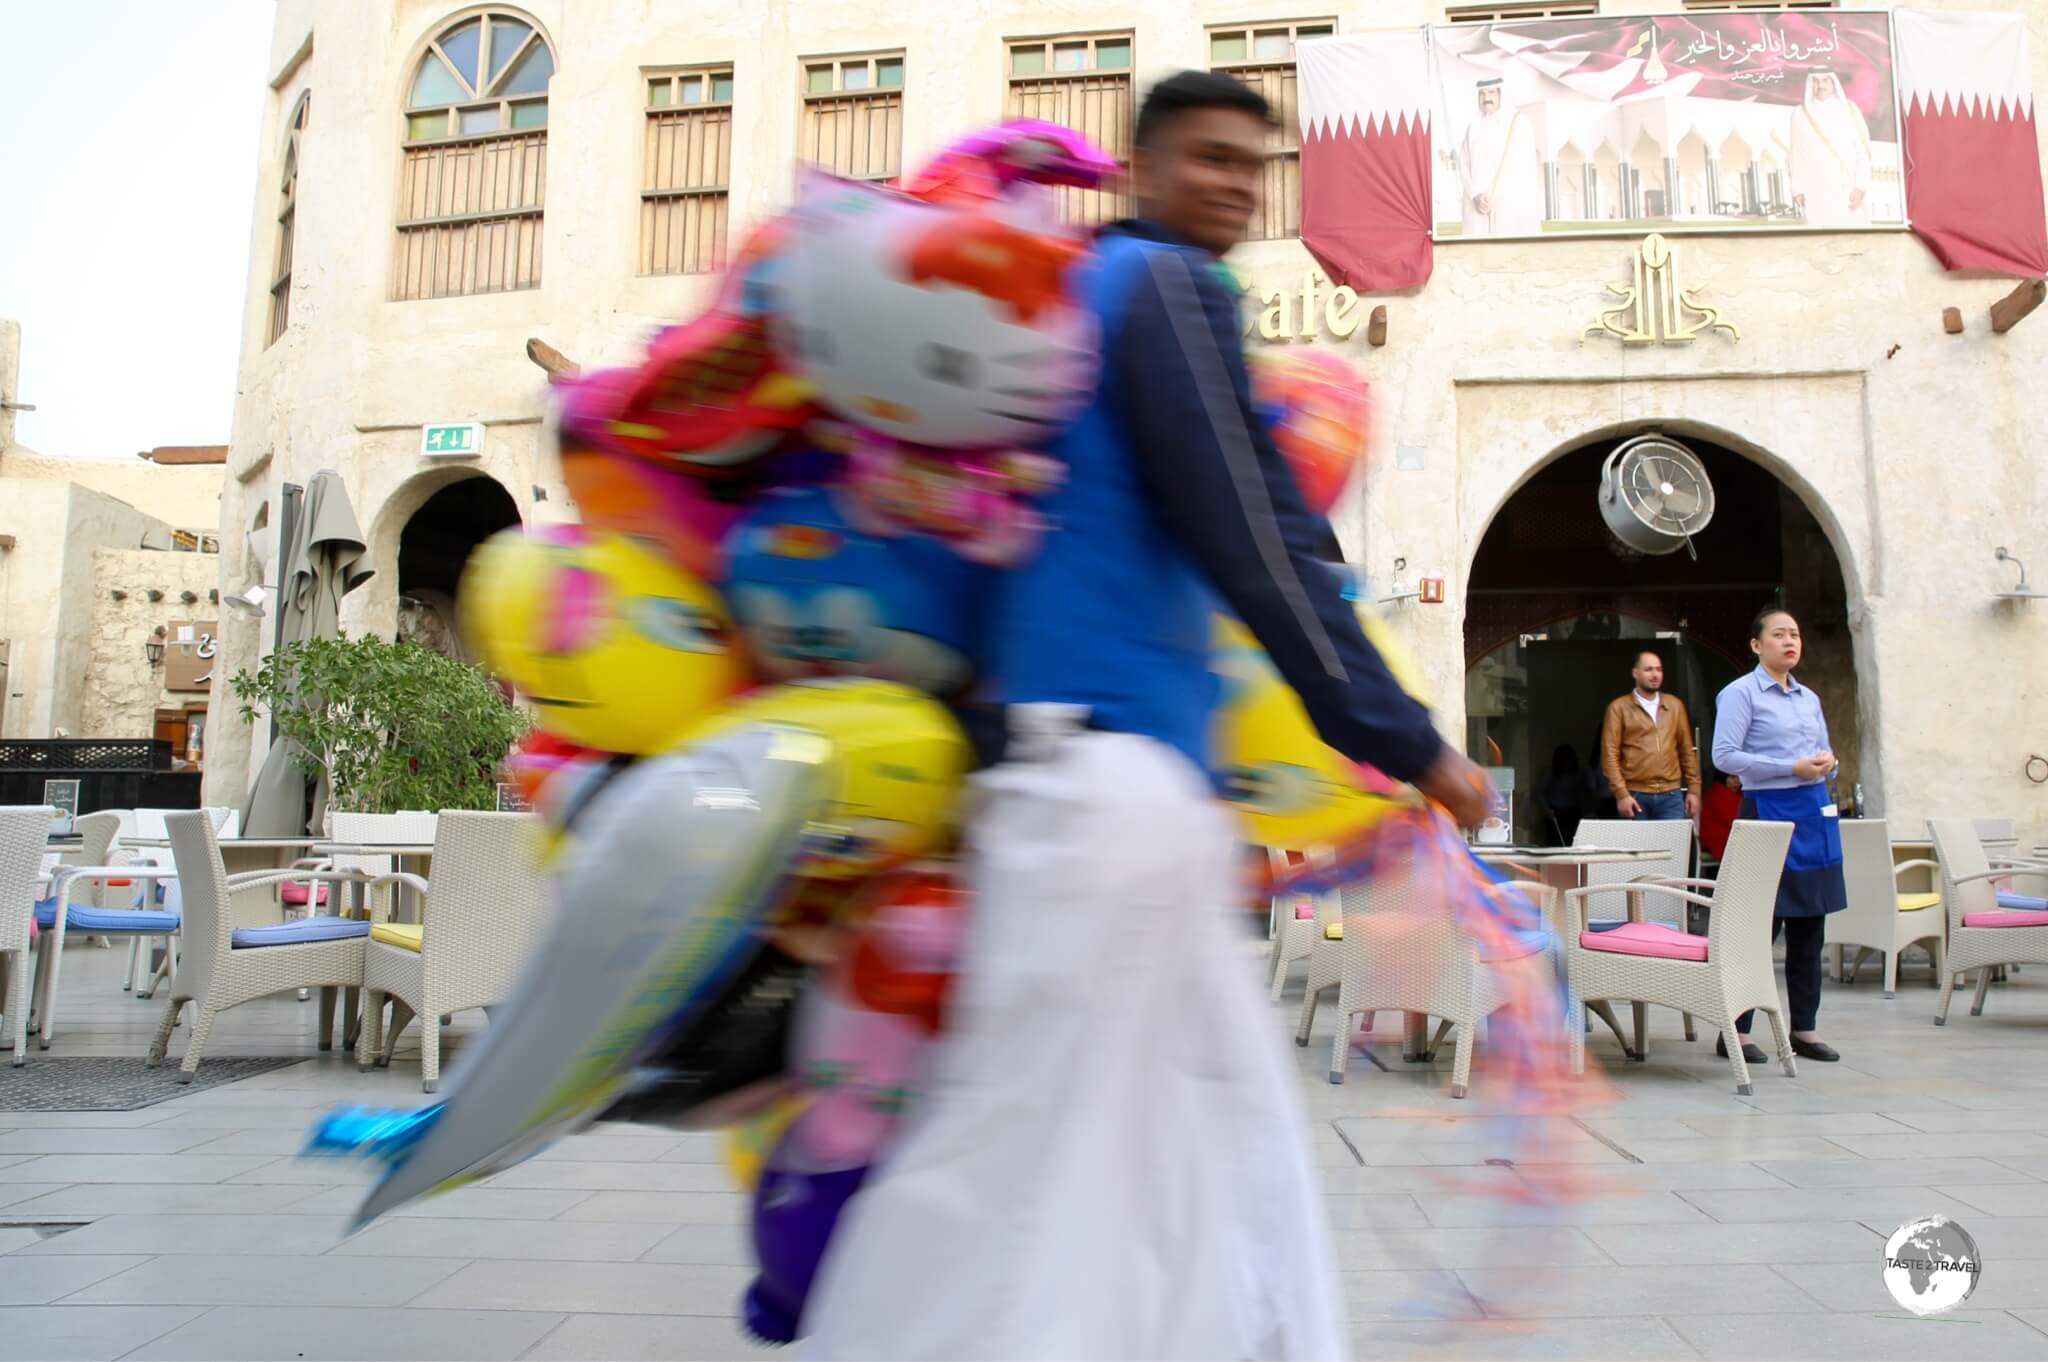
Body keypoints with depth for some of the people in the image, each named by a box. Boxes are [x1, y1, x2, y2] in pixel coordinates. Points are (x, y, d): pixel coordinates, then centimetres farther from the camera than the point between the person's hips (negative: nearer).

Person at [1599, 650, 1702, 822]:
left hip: (1671, 795, 3)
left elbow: (1687, 750, 15)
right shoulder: (1619, 707, 1)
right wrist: (1621, 794, -11)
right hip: (1635, 795, -2)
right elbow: (1610, 754, -4)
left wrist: (1693, 789, 10)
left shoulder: (1675, 705, 13)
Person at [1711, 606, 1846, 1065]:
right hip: (1769, 809, -7)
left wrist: (1828, 763, 0)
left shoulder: (1809, 698, 16)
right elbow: (1724, 756, -14)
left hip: (1814, 811, 7)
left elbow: (1825, 752, 24)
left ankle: (1805, 1028, 18)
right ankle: (1735, 1030, 3)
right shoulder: (1740, 693, -5)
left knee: (1810, 927, 9)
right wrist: (1792, 767, -18)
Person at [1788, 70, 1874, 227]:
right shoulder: (1801, 114, 3)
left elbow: (1863, 150, -1)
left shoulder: (1849, 110, 2)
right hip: (1817, 190, 0)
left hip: (1849, 188, 0)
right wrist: (1797, 189, 0)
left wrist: (1860, 186, -11)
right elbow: (1796, 155, 5)